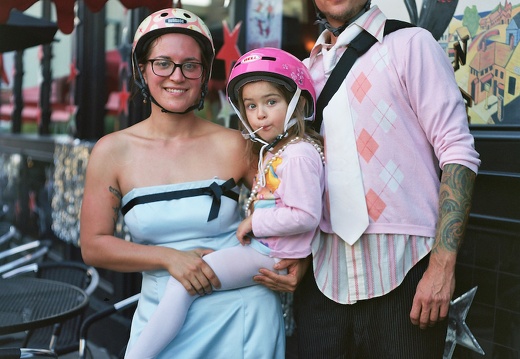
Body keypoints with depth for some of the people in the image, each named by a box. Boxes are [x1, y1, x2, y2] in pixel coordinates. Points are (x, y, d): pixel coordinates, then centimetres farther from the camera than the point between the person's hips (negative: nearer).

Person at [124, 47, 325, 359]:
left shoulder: (299, 154, -16)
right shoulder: (272, 151, 15)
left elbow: (305, 216, -24)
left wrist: (255, 222, -15)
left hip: (268, 255, -10)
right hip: (258, 245, 10)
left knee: (182, 284, -16)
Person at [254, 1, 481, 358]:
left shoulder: (410, 44, -3)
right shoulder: (305, 71, 12)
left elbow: (457, 152, -9)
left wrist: (442, 267, -16)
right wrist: (298, 259, 2)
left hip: (402, 275, -4)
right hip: (323, 278, 5)